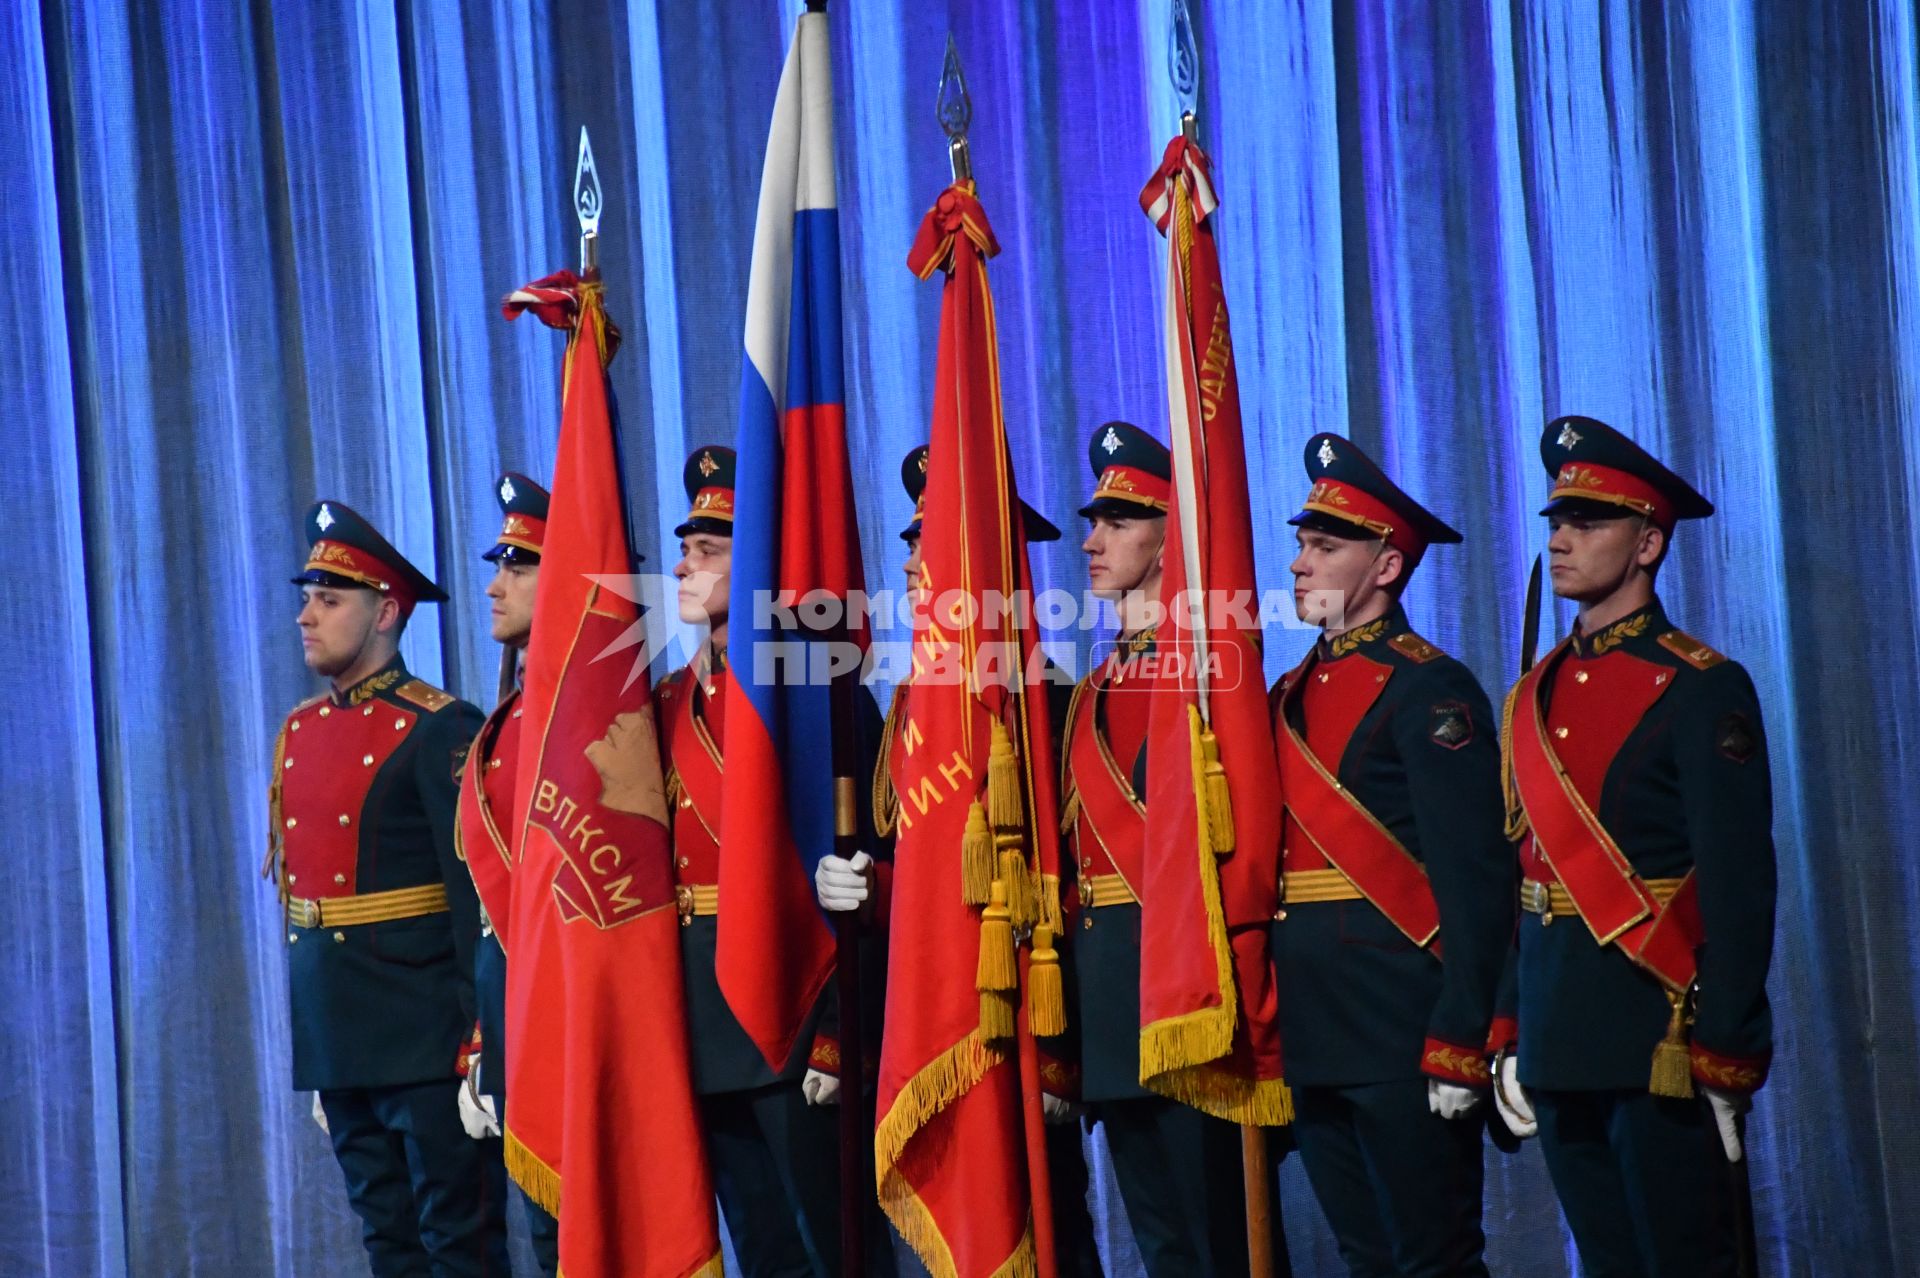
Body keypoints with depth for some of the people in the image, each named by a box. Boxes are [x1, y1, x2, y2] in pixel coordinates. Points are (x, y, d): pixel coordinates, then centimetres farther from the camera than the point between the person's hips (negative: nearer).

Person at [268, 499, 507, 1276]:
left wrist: (480, 1042, -17)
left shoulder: (439, 730, -9)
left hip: (421, 1032, -7)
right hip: (334, 1035, 7)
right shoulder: (299, 731, 14)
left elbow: (479, 893, -13)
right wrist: (316, 1052, 17)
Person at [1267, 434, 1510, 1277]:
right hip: (1311, 1036, 8)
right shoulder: (1291, 698, 15)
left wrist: (1458, 1044, -20)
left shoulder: (1428, 690, -9)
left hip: (1401, 1032, -8)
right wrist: (1267, 1031, 14)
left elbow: (1477, 879, -15)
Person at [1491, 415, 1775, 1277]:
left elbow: (1739, 889, -11)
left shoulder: (1702, 689, -7)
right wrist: (1506, 1038, 11)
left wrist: (1723, 1059, -16)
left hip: (1656, 1033, -7)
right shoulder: (1534, 697, 14)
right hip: (1557, 1036, 7)